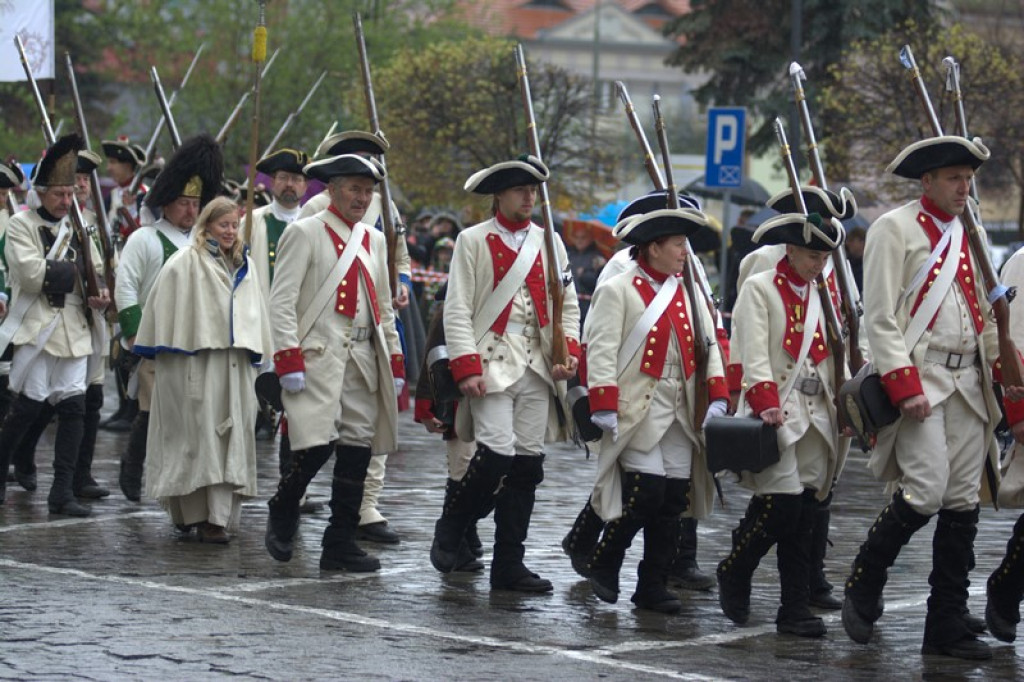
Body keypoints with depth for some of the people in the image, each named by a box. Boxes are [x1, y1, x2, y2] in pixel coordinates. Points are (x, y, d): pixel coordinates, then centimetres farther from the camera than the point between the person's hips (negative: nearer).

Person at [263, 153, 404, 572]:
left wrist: (395, 363, 18)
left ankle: (341, 545, 8)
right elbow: (282, 301, -7)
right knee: (318, 445, -17)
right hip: (318, 359, -6)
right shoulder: (305, 233, -1)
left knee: (357, 451, 3)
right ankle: (283, 510, 10)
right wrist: (289, 360, -15)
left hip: (364, 361, 6)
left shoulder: (374, 241, 19)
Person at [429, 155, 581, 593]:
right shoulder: (473, 241, 2)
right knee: (497, 454, -17)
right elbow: (457, 309, -3)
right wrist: (467, 366, -13)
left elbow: (568, 305, 18)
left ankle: (509, 564, 8)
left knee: (528, 464, 2)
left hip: (537, 367, 5)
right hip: (492, 362, -5)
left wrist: (569, 351, 1)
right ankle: (450, 531, 7)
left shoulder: (549, 243, 15)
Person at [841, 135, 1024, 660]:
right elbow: (880, 319, -8)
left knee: (963, 504, 2)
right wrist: (905, 388, -18)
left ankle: (948, 627, 6)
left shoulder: (970, 237, 18)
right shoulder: (895, 229, -2)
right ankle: (863, 586, 3)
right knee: (926, 492, -19)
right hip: (919, 378, -6)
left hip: (969, 383, 6)